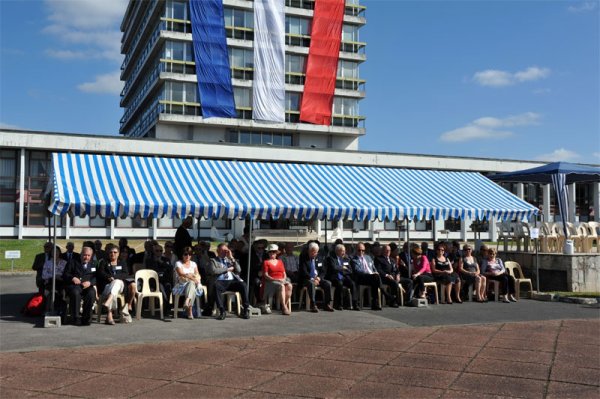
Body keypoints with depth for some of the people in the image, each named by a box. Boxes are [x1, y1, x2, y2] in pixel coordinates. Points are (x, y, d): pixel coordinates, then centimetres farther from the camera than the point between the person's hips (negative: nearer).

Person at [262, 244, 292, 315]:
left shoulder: (280, 261, 23)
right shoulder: (266, 262, 9)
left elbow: (284, 273, 18)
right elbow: (265, 275, -2)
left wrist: (284, 279, -5)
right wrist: (275, 279, -15)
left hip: (282, 280, 4)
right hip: (271, 281, -4)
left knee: (289, 286, -30)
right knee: (281, 286, -36)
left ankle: (285, 305, -28)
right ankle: (284, 308, -37)